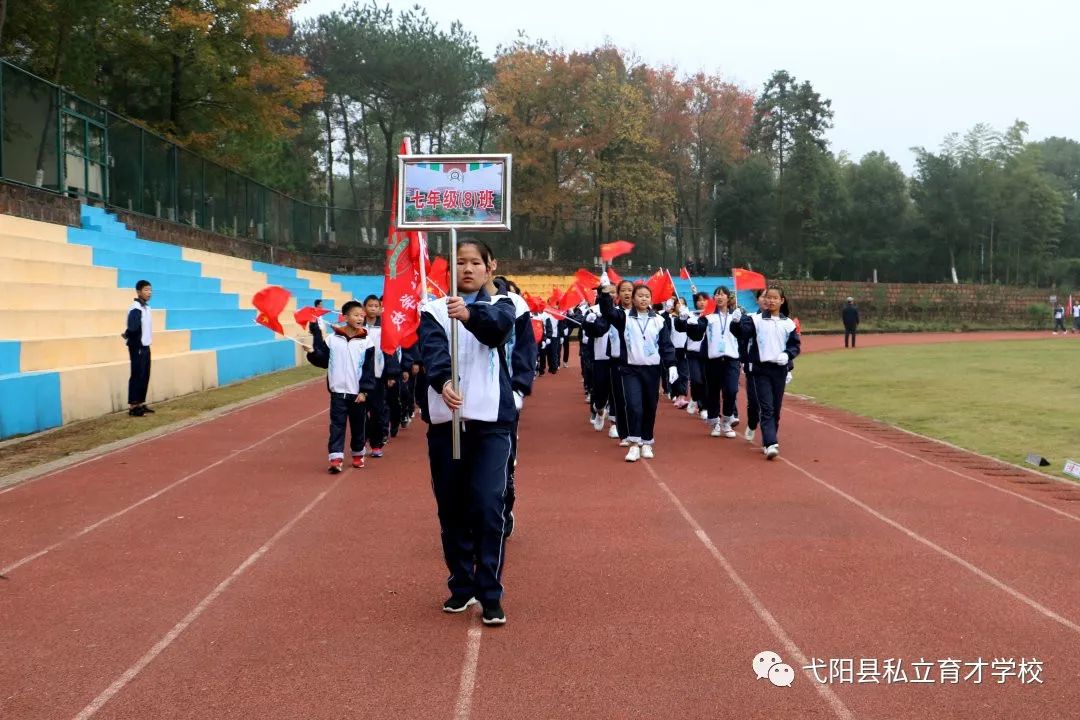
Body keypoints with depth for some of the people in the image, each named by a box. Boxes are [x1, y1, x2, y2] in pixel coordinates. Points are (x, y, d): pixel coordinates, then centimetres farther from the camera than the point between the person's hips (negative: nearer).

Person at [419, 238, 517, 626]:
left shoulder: (501, 305, 7)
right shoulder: (434, 310, 8)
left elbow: (497, 326, -19)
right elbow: (432, 349, -12)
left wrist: (469, 314, -41)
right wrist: (443, 382, -33)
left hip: (491, 419, -2)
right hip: (444, 418, 2)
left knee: (488, 505, -10)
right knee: (451, 508, 8)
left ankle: (491, 595, -5)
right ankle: (461, 586, 23)